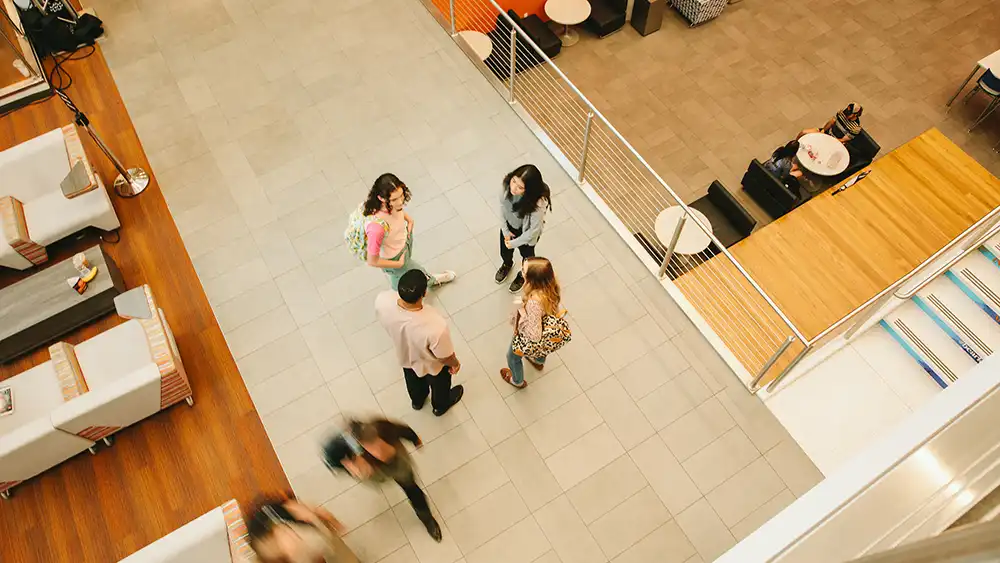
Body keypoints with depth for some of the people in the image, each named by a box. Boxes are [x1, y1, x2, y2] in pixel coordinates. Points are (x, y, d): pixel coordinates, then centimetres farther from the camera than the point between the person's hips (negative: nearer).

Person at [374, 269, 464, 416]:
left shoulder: (382, 300, -38)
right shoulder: (435, 327, -48)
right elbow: (445, 357, -26)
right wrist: (455, 363, -3)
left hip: (405, 356, 4)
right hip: (432, 365, -4)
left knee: (413, 380, 39)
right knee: (439, 384, 34)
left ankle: (417, 400, 71)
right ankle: (441, 406, 67)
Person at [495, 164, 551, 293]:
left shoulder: (538, 203, -43)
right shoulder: (507, 183, -31)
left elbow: (534, 230, -28)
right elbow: (502, 205, -10)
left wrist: (514, 243, -14)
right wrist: (505, 230, -3)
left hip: (526, 232, -4)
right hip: (508, 225, 4)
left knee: (526, 255, 29)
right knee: (504, 253, 31)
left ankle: (523, 274, 64)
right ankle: (507, 264, 68)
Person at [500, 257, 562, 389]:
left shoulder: (534, 303, -50)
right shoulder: (550, 285, -28)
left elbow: (533, 335, -43)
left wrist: (522, 314, -33)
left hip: (526, 336, -6)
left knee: (513, 357, 30)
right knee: (540, 345, 42)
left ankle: (517, 381, 60)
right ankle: (539, 361, 76)